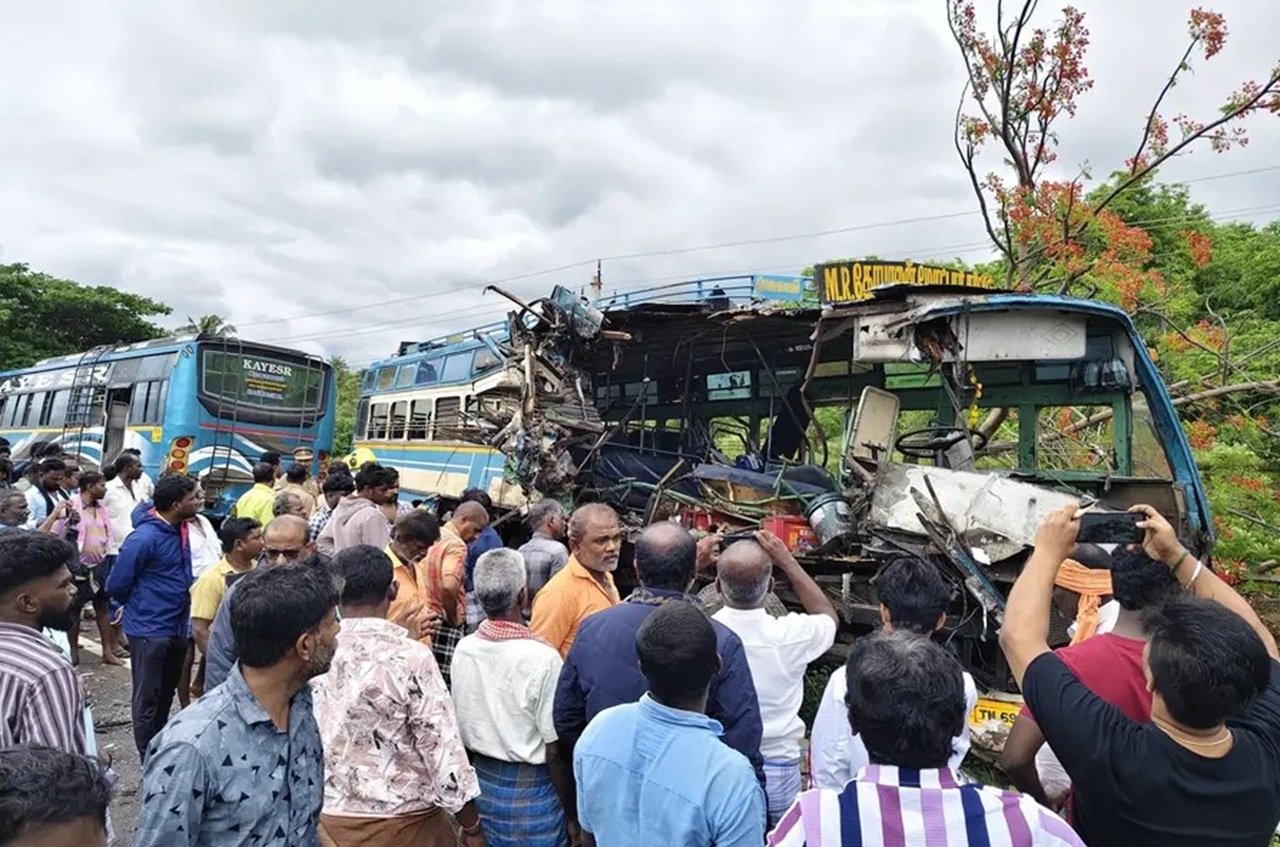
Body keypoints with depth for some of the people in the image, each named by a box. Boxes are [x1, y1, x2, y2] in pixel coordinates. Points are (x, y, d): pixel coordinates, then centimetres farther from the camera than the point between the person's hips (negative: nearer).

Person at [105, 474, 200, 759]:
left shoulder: (179, 530, 3)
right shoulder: (144, 538, -21)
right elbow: (116, 585, -14)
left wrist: (181, 608, 9)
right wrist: (141, 607, 1)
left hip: (177, 627, 8)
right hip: (149, 630, -7)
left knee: (166, 694, 20)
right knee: (148, 698, 6)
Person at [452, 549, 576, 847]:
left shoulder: (463, 650, -7)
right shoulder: (542, 658, -24)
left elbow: (461, 730, 5)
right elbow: (555, 750, -18)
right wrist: (573, 813, -6)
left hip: (481, 780, 6)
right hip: (531, 788, -5)